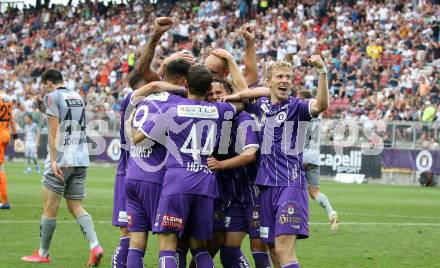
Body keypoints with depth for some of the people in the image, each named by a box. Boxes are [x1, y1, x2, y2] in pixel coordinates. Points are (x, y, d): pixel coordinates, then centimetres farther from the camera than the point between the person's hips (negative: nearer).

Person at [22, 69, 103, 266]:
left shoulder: (53, 97, -6)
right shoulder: (78, 97, 16)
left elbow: (53, 130, -13)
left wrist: (54, 160, -16)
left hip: (61, 160, -7)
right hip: (81, 160, 7)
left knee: (50, 207, 3)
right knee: (75, 206, 9)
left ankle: (43, 253, 11)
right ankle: (95, 246, -10)